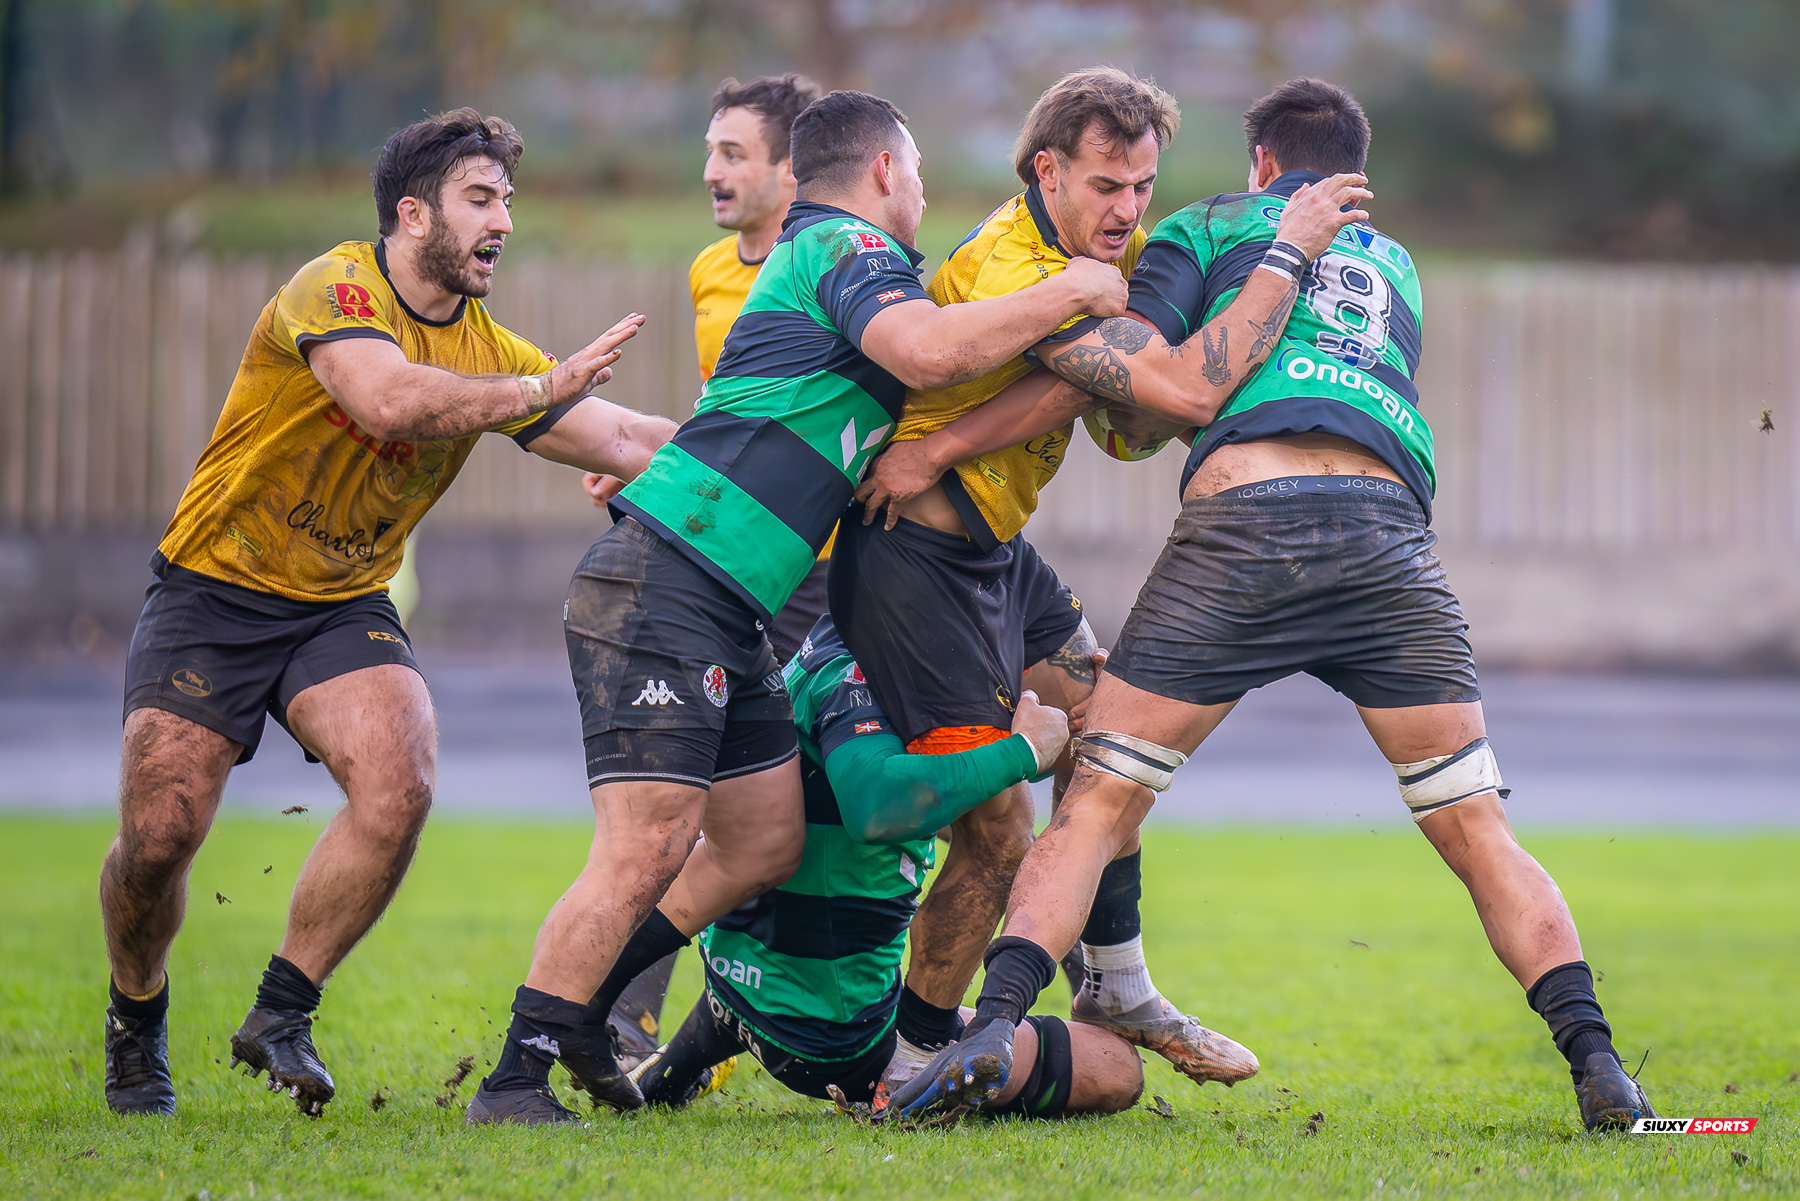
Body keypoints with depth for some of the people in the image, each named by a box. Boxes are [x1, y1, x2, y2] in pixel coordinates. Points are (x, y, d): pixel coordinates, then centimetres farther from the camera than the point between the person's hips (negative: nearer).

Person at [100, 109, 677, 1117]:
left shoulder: (488, 350, 3)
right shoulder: (335, 289, -16)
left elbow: (631, 441, 3)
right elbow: (388, 400, -35)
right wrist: (543, 390, -31)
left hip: (346, 609, 5)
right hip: (214, 591, -5)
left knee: (399, 789, -22)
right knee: (159, 832, -12)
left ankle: (280, 1015, -6)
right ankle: (138, 1023, 19)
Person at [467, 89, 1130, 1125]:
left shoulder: (821, 256, 24)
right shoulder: (844, 248, -7)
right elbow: (927, 353, -25)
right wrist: (1066, 293, -15)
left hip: (729, 614, 10)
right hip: (662, 583, -10)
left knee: (765, 844, 12)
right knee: (647, 852, -14)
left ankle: (582, 1003, 22)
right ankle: (515, 1078, -8)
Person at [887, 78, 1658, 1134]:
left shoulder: (1214, 225, 22)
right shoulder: (1398, 267, 35)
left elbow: (1143, 375, 7)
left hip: (1241, 520, -2)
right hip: (1389, 526, 3)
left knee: (1096, 809, 4)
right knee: (1477, 832, 6)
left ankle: (996, 1024, -11)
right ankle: (1596, 1063, -9)